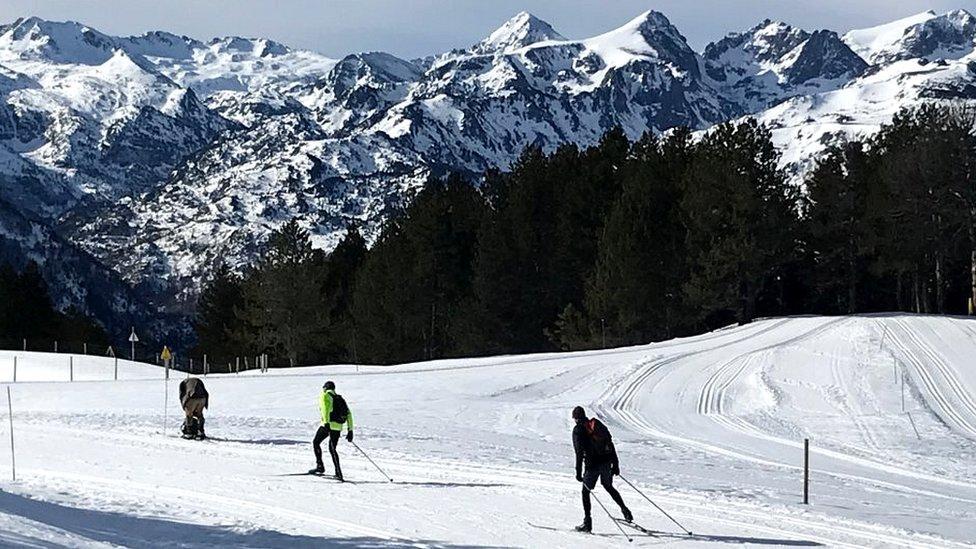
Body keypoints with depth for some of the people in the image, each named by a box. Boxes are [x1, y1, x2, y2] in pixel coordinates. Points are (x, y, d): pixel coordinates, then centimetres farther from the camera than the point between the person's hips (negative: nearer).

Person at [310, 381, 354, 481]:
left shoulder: (325, 396, 6)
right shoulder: (340, 399, 23)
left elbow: (325, 408, -15)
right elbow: (349, 414, 17)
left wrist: (326, 422, -26)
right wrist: (350, 430, 15)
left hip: (328, 425, -5)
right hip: (338, 427, 5)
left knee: (316, 442, 15)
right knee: (332, 449, 9)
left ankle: (320, 466, 11)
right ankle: (338, 473, -3)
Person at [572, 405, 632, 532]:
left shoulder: (578, 430, -5)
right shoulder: (598, 424, 12)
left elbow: (579, 452, -12)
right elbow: (611, 445, 12)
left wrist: (578, 472, -11)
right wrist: (615, 464, 17)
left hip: (593, 464, -6)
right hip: (607, 462, 6)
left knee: (585, 491, 7)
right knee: (608, 487, 26)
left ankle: (587, 522, 1)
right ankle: (625, 510, 19)